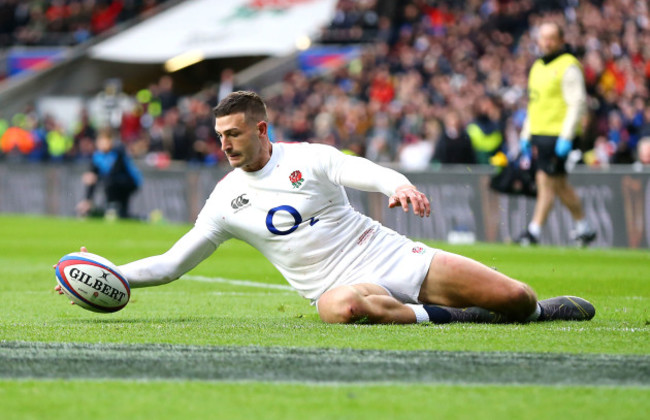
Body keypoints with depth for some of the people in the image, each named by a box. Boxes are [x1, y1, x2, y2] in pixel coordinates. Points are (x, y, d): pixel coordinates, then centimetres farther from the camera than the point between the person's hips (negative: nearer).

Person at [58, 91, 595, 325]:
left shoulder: (310, 159, -1)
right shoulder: (226, 200, 7)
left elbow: (370, 172, -19)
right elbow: (173, 262, 11)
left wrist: (400, 186, -43)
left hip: (394, 257, 0)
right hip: (342, 285, 1)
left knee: (514, 297, -13)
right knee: (343, 307, -42)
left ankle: (539, 311, 24)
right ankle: (438, 316, -24)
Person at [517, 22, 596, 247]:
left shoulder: (568, 67, -9)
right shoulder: (538, 66, 17)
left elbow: (577, 103, -15)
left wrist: (566, 137, -20)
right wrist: (526, 134, 21)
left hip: (556, 134, -8)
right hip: (538, 134, 8)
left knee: (546, 181, -8)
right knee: (560, 184, 12)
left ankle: (534, 230, -6)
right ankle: (584, 227, 22)